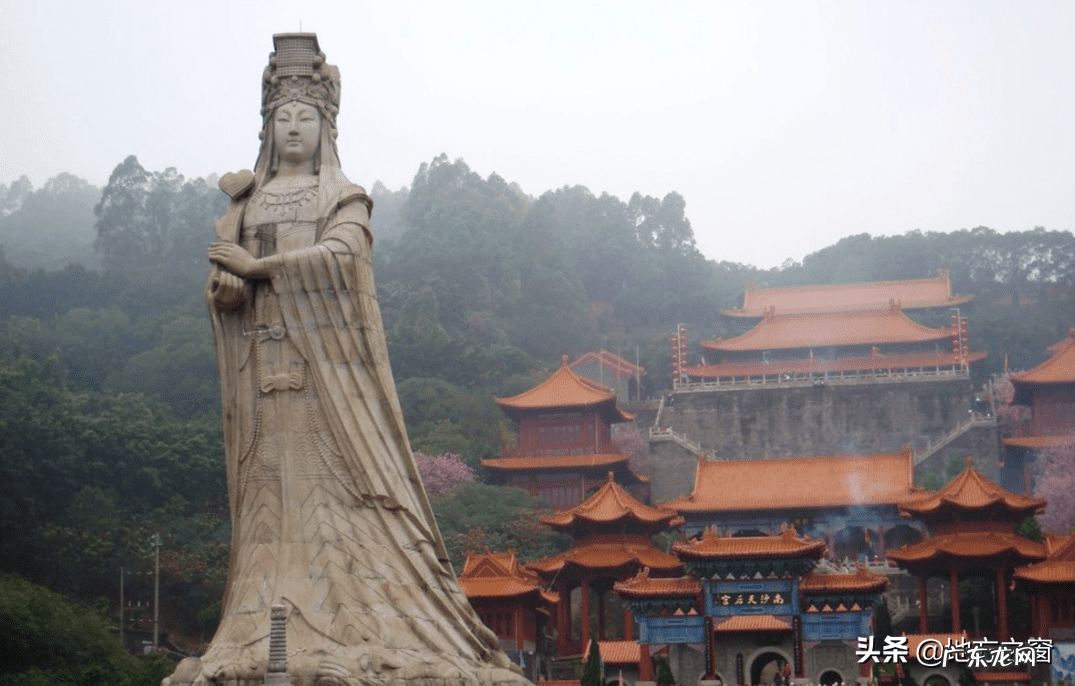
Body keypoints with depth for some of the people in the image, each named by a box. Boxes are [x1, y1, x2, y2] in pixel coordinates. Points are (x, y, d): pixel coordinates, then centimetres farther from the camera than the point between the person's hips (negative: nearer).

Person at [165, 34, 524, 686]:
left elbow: (340, 254, -11)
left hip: (327, 358, -3)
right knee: (273, 486, -3)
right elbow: (221, 282, 10)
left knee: (343, 480, -11)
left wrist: (259, 267, -11)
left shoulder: (344, 196, 9)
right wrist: (229, 287, -13)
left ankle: (362, 627, -14)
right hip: (264, 360, 3)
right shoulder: (246, 199, 19)